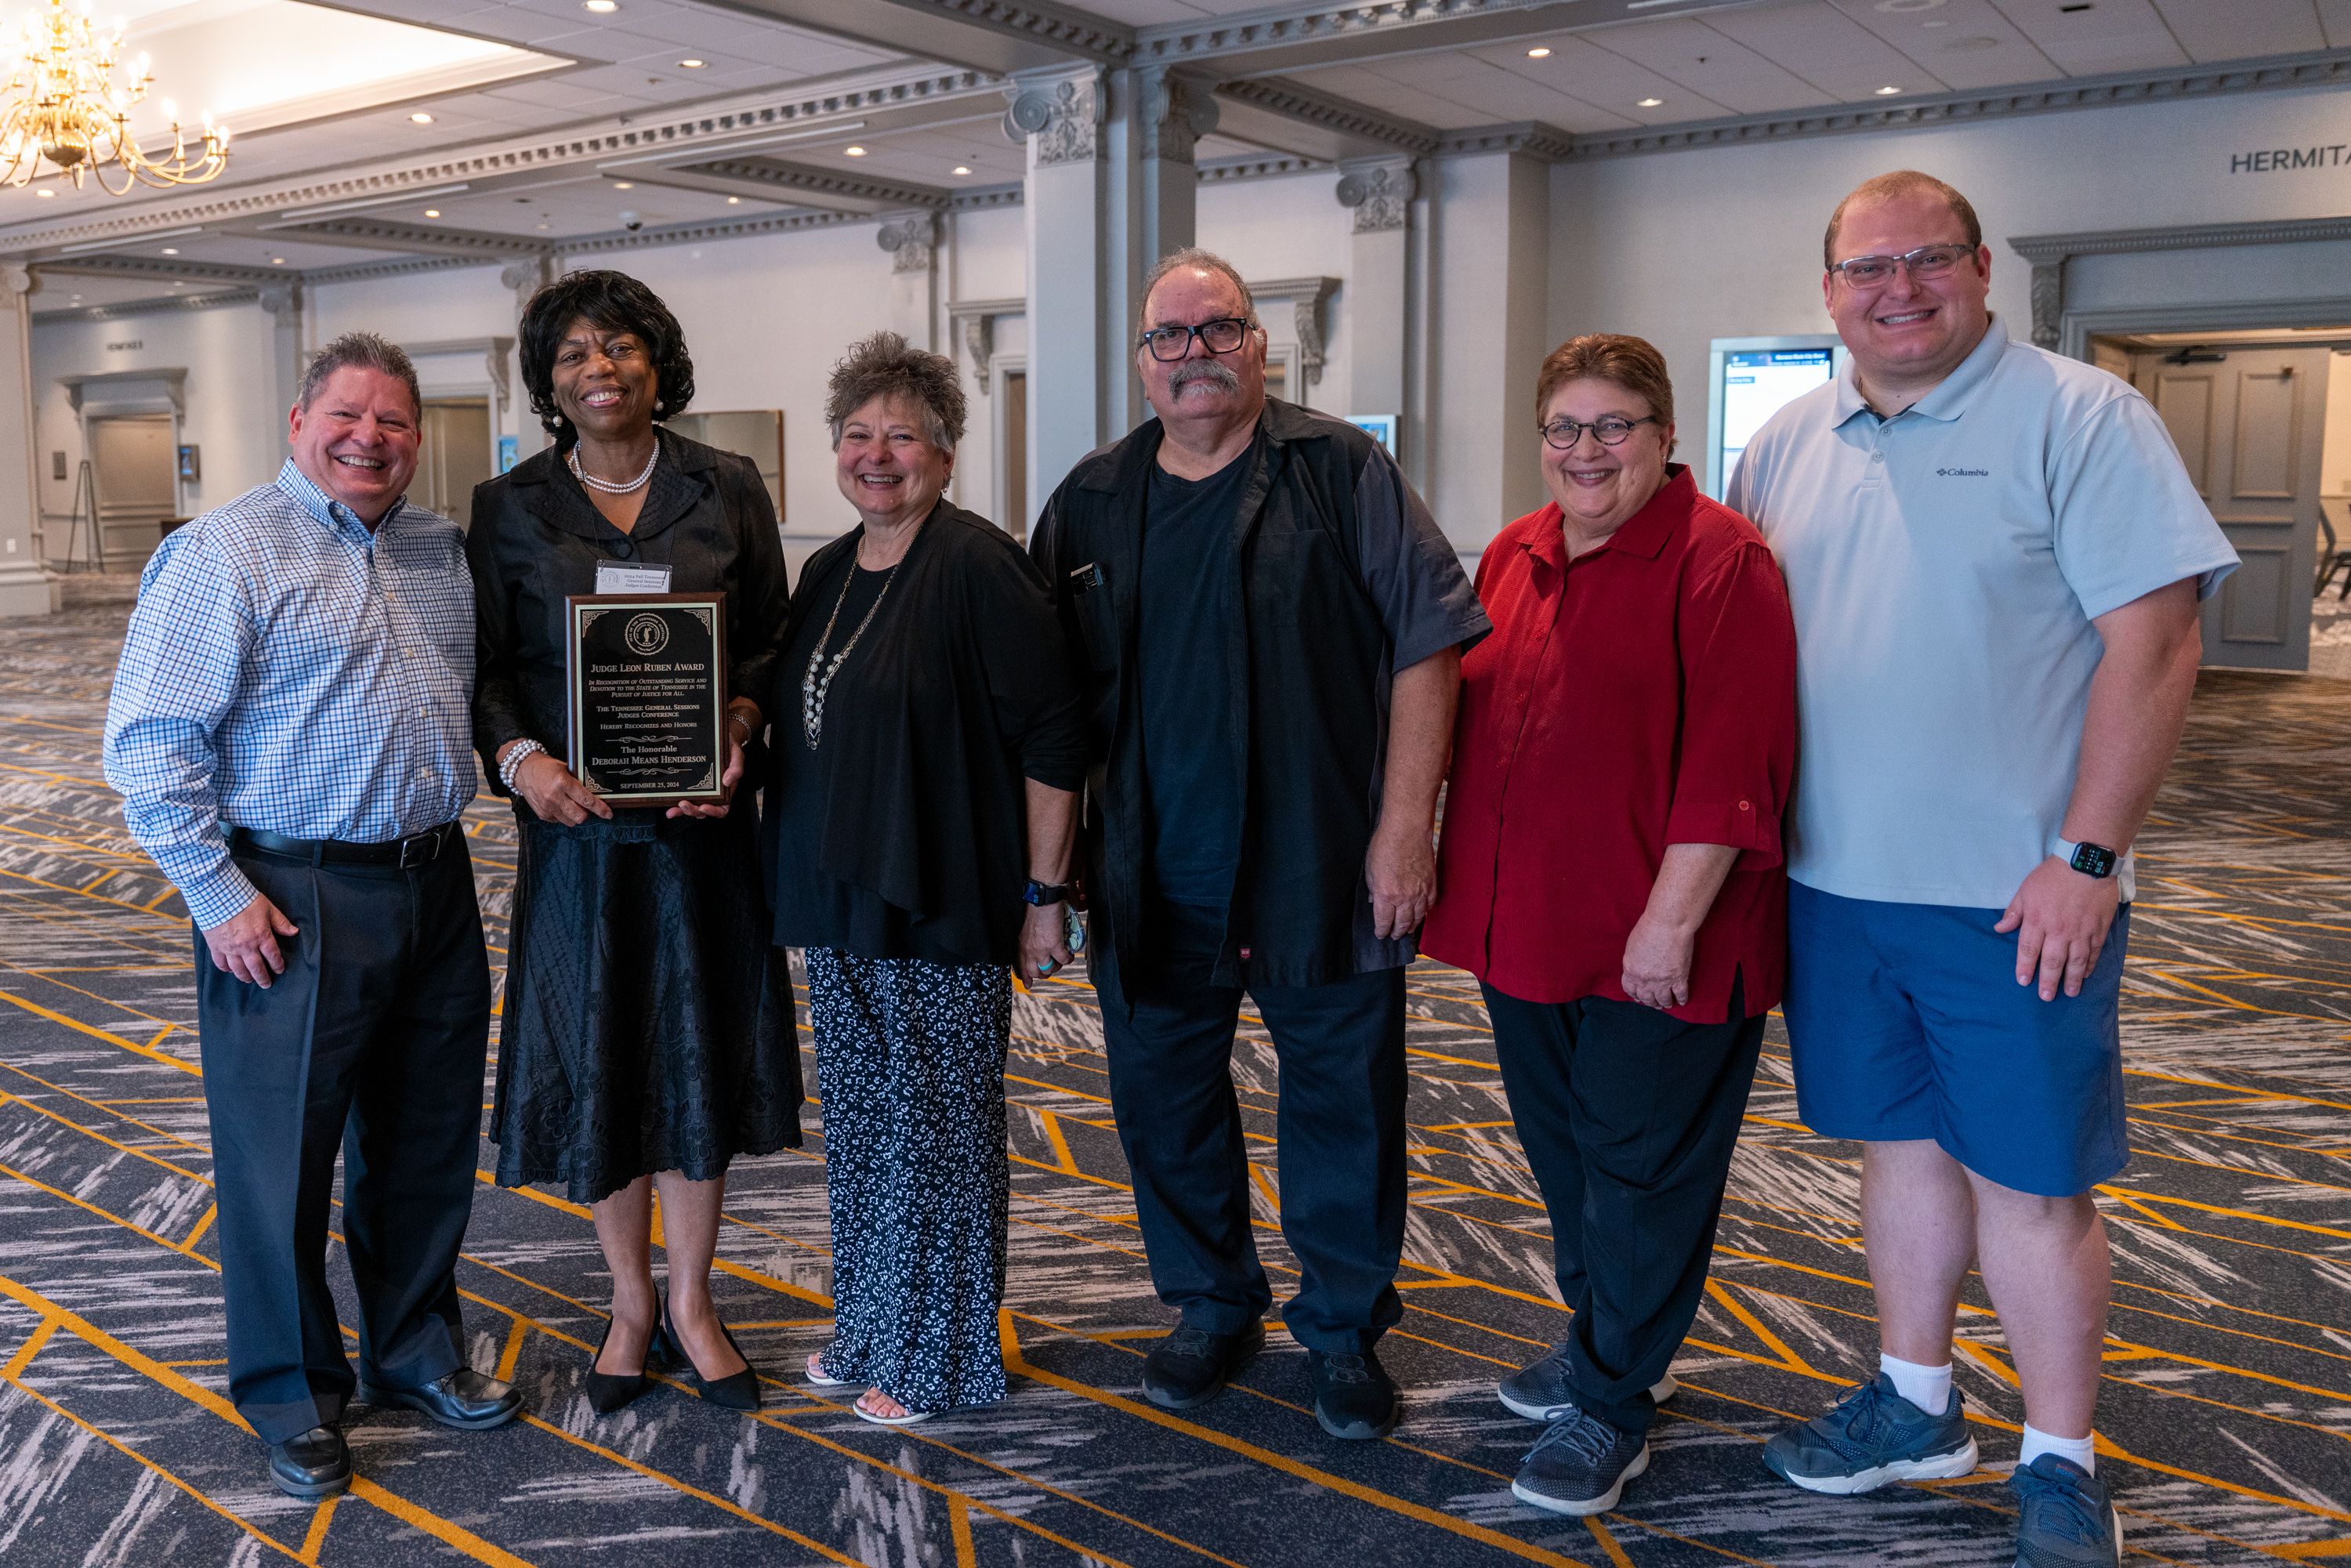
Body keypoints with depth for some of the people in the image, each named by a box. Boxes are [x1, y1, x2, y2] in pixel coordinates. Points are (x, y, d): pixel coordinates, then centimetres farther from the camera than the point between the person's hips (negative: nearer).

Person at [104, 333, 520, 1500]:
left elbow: (485, 690, 25)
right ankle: (292, 1393, 24)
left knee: (427, 1146, 16)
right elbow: (149, 740, -12)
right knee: (284, 1156, 6)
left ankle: (415, 1352, 35)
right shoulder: (225, 552, -9)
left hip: (436, 888, 6)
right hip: (292, 902, -6)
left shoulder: (444, 550, 10)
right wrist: (218, 893, -14)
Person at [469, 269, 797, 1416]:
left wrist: (736, 732, -14)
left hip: (703, 817, 0)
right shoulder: (509, 508, 2)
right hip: (576, 820, 0)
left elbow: (770, 644, 4)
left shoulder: (726, 490, 2)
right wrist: (519, 757, -18)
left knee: (701, 1049, 8)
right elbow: (485, 669, 1)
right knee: (596, 1058, 8)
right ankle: (631, 1303, 28)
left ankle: (691, 1303, 26)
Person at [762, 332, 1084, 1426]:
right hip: (838, 905, 8)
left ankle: (940, 1356, 19)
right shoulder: (826, 575, 12)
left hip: (941, 906, -8)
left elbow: (1052, 741, -14)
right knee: (859, 1126, 17)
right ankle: (867, 1330, 33)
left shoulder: (978, 569, -12)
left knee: (937, 1128, 3)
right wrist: (802, 878, 14)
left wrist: (1043, 895, -14)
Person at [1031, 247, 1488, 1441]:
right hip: (1152, 882, 3)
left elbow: (1427, 641, -6)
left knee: (1345, 1098, 6)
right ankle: (1211, 1304, 33)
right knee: (1163, 1096, 13)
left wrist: (1404, 825, -12)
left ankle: (1343, 1328, 25)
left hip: (1323, 871, -3)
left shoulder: (1342, 473, -1)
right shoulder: (1091, 505, 9)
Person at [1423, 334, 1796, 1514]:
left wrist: (1671, 918, -21)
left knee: (1638, 1161, 4)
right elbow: (1472, 719, 17)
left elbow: (1731, 761, -18)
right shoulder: (1514, 555, 10)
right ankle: (1609, 1338, 39)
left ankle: (1611, 1401, 18)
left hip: (1657, 940, -7)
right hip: (1527, 922, 7)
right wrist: (1461, 882, 15)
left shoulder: (1717, 560, -12)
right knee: (1561, 1142, 19)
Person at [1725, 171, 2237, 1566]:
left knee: (2030, 1176, 4)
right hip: (1836, 883, 5)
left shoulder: (2078, 417, -6)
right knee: (1902, 1145, 16)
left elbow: (2154, 639, -12)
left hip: (2015, 895, -5)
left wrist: (2086, 854, -16)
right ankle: (1916, 1406, 33)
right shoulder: (1785, 445, 10)